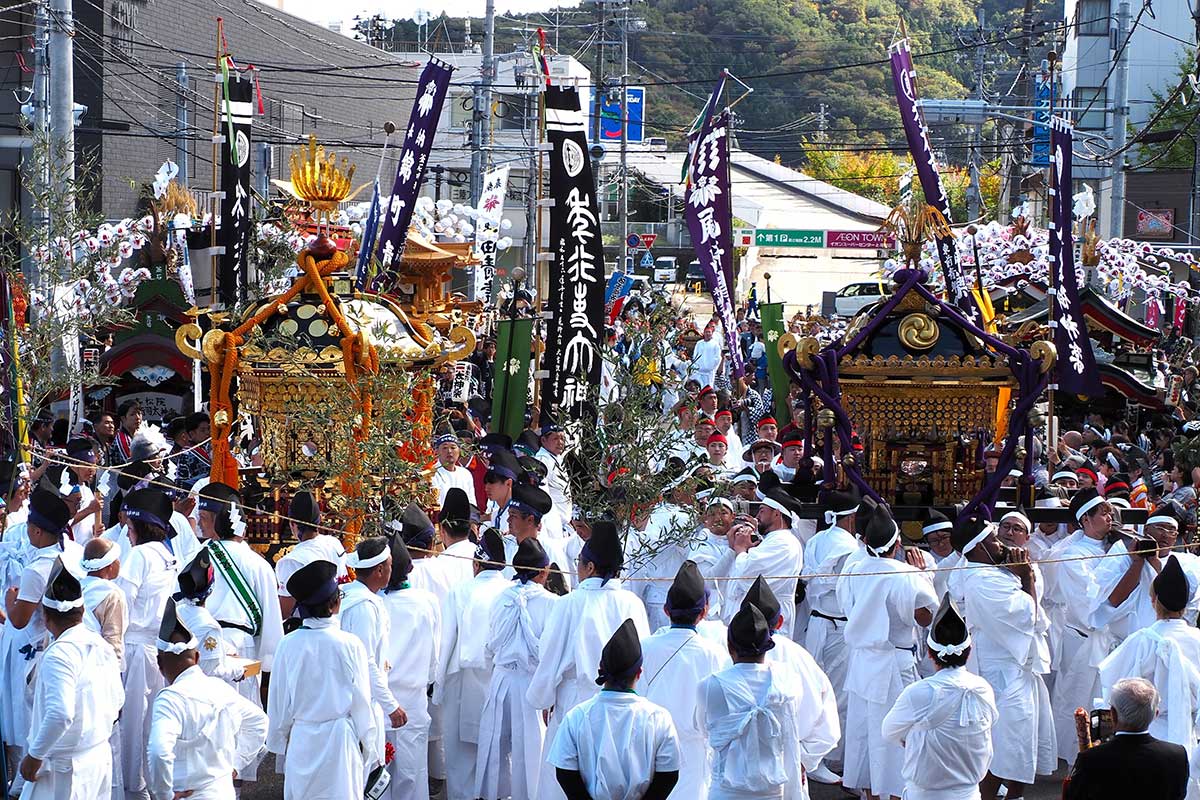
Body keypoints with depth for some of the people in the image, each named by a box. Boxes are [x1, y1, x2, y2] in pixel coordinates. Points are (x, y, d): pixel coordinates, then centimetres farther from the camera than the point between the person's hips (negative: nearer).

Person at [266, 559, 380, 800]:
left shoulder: (289, 645, -6)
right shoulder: (349, 645, -11)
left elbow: (278, 701, 4)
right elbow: (362, 701, -5)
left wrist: (279, 742, 18)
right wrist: (371, 750, 7)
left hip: (301, 741, 2)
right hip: (339, 741, -2)